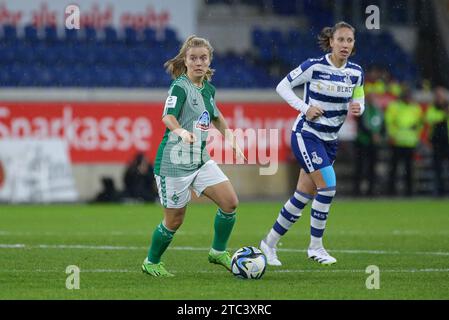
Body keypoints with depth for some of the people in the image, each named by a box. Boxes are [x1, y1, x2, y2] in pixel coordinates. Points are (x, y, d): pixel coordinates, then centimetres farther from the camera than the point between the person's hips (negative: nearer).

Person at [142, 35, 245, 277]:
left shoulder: (208, 89, 9)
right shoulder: (180, 87, -14)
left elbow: (216, 118, 28)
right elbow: (168, 117, -31)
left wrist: (231, 142, 20)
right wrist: (181, 132, -50)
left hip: (200, 160, 7)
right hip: (174, 162, -7)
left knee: (230, 202, -5)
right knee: (174, 220, 0)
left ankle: (218, 252, 13)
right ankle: (151, 263, 22)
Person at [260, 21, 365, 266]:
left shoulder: (355, 72, 1)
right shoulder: (314, 66, -14)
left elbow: (359, 100, 13)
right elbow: (282, 86, -6)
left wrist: (357, 108, -11)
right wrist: (305, 108, -17)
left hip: (330, 140, 6)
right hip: (306, 135, -6)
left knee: (304, 196, 6)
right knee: (328, 186, -19)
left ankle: (270, 243, 20)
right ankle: (315, 246, -5)